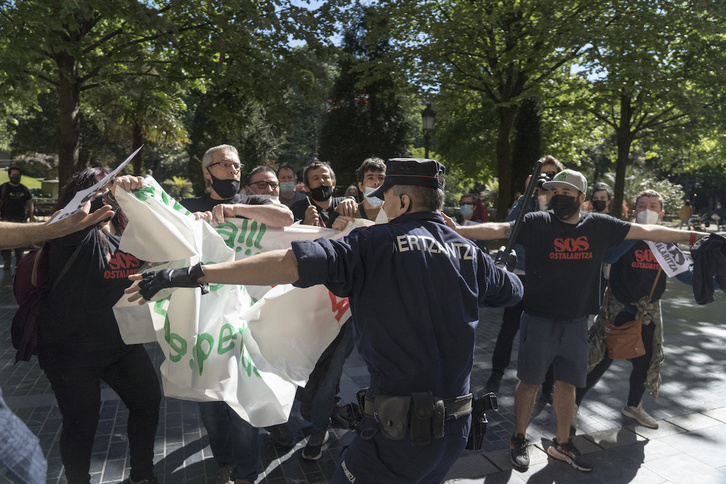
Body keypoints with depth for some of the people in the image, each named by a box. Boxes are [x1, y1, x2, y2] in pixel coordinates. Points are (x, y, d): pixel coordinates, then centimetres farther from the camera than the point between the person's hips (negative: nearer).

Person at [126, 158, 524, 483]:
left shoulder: (376, 244, -14)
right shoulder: (469, 252, 3)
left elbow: (291, 263, -25)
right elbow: (513, 290, 23)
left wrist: (196, 273, -23)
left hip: (401, 428, -6)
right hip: (459, 425, 7)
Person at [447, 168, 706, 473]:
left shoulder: (599, 226, 1)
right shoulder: (538, 223, -10)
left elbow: (647, 231, 8)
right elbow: (498, 229, -22)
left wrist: (691, 237, 12)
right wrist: (456, 230, -34)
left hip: (576, 322, 3)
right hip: (539, 320, -3)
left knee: (567, 383, 16)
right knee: (530, 381, 8)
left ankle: (562, 443, 34)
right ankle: (519, 440, 27)